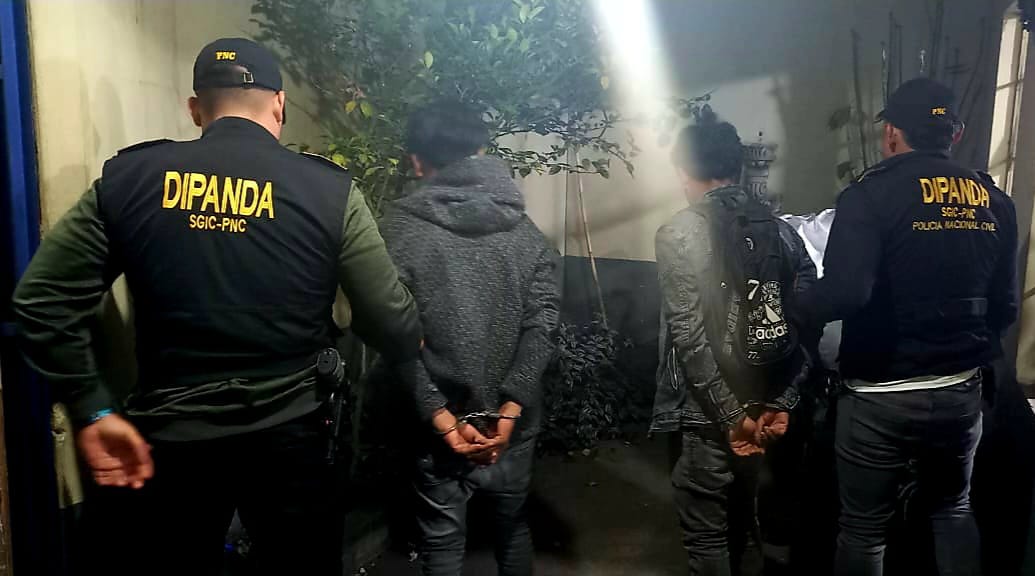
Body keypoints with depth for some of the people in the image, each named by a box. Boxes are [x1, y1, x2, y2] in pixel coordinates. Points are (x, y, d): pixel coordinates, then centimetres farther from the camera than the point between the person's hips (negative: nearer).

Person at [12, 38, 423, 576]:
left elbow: (41, 301, -1)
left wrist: (93, 411, 3)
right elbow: (394, 325, -6)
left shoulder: (127, 177, -2)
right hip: (287, 437, 0)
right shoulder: (331, 189, -8)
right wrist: (416, 348, 15)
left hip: (167, 438, 1)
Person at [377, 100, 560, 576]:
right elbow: (542, 324, -8)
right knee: (512, 528, 23)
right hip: (512, 420, 3)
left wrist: (439, 415, -14)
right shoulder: (525, 230, 2)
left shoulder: (400, 229, -7)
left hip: (441, 420, -3)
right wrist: (511, 407, -11)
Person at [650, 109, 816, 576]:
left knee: (706, 535, 8)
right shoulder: (779, 229, 5)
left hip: (706, 414, -6)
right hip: (761, 407, 6)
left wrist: (731, 414, -14)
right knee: (743, 522, 23)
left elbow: (690, 336, -19)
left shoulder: (680, 233, -12)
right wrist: (782, 402, 2)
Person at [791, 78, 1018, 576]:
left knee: (864, 528, 11)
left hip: (880, 397, -5)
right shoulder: (994, 201, 4)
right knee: (952, 509, 26)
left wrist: (797, 316, -10)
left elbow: (845, 291, -28)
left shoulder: (872, 194, -14)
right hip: (961, 390, 6)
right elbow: (1005, 306, 9)